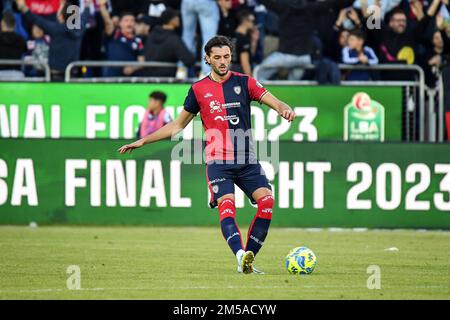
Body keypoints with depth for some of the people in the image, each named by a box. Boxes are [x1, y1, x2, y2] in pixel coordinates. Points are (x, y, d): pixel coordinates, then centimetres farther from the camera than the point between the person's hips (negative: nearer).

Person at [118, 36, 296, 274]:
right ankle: (240, 256, -43)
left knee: (266, 200, -17)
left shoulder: (244, 82, 7)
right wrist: (143, 141, 15)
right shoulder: (199, 89, 8)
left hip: (247, 160, 1)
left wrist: (285, 109, -25)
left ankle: (248, 260, -11)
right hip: (218, 161, -1)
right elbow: (178, 125, 18)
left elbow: (274, 102, 0)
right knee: (226, 204, -24)